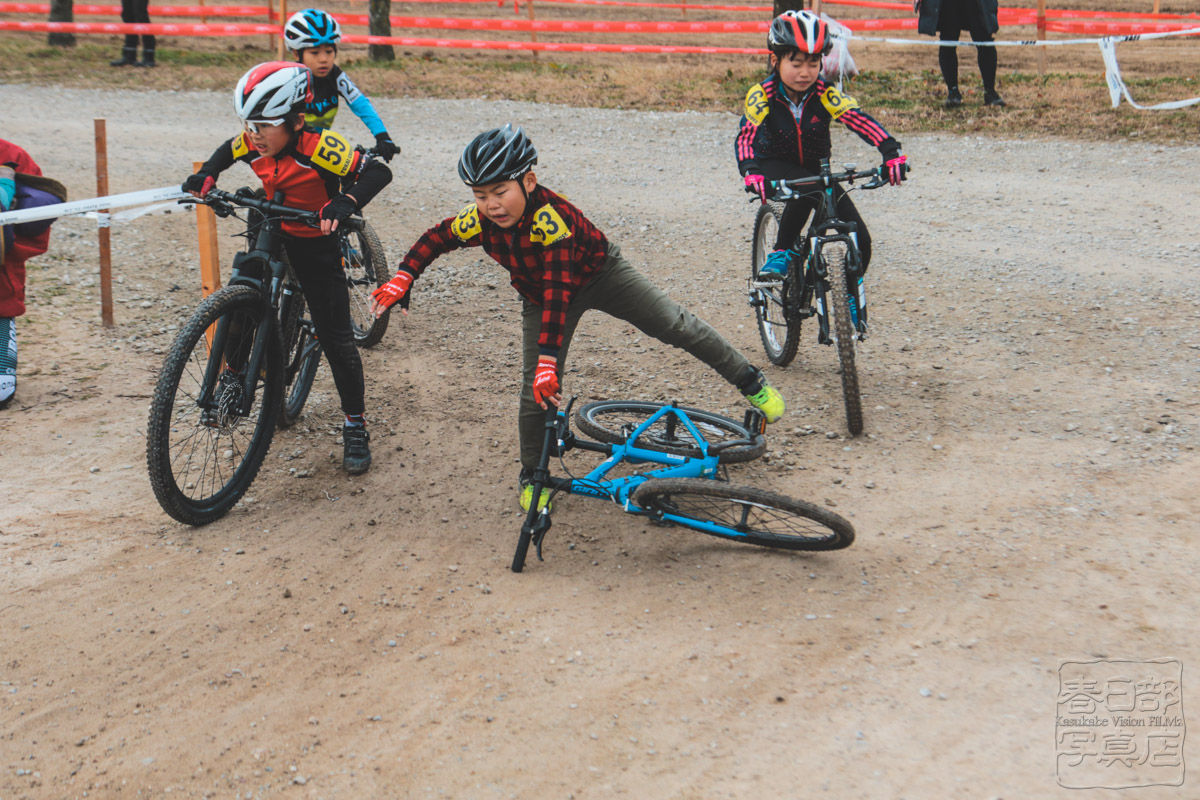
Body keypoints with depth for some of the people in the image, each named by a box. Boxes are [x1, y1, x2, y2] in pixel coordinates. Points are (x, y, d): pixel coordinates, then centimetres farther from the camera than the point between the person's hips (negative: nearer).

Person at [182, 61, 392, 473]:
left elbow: (377, 172, -29)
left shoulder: (318, 147, -29)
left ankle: (355, 426, 8)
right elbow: (228, 150, 12)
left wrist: (345, 201, -45)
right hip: (270, 234, 5)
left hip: (316, 243, -5)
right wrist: (205, 176, -5)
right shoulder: (254, 144, -12)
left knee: (335, 337, -3)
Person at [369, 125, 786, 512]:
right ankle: (532, 475, 17)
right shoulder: (479, 222, -24)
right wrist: (403, 277, -18)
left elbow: (557, 293, -44)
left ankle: (751, 382, 8)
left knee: (675, 325, -9)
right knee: (536, 389, -3)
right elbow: (435, 238, -3)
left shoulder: (551, 217, -40)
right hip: (539, 295, 4)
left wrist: (549, 359, -47)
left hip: (599, 274, -4)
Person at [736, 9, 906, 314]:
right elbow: (746, 135, -32)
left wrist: (891, 152, -46)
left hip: (815, 168, 3)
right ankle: (781, 252, -18)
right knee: (803, 189, -40)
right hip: (775, 166, -3)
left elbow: (860, 120, -29)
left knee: (859, 240, -11)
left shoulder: (825, 94, -17)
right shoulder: (762, 95, -20)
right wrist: (750, 173, -52)